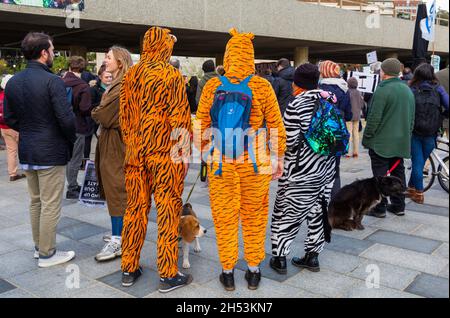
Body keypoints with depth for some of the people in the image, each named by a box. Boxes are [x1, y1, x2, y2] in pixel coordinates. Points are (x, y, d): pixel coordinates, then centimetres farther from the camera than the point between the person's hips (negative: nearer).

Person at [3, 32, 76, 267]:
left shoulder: (13, 82, 5)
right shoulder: (52, 81, -17)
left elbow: (9, 118, 8)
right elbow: (66, 118, -21)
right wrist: (70, 141, -3)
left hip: (26, 151, 7)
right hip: (51, 153, -7)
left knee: (35, 201, 19)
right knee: (51, 205, 3)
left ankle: (38, 246, 31)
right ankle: (46, 254, 13)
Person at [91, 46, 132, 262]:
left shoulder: (122, 88, -17)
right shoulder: (117, 85, 15)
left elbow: (104, 117, -18)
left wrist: (95, 113, 1)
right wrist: (99, 114, -1)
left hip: (114, 145, -10)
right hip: (110, 143, 10)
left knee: (115, 190, -5)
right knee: (117, 190, 15)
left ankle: (118, 242, 2)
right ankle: (121, 232, 26)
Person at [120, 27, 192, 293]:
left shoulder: (131, 75, 7)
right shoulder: (171, 76, -10)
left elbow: (124, 115, 12)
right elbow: (180, 119, -11)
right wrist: (185, 153, -3)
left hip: (136, 153, 6)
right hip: (165, 154, -6)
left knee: (135, 208, 13)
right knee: (168, 212, 3)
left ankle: (129, 269, 23)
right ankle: (168, 275, 11)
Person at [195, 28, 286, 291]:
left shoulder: (212, 86, -4)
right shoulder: (262, 86, -7)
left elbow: (200, 128, 2)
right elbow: (277, 128, -4)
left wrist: (206, 155, 16)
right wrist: (279, 160, 7)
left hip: (221, 164, 1)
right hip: (256, 164, 0)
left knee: (225, 218, 13)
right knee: (254, 218, 14)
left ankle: (228, 273, 25)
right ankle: (254, 272, 26)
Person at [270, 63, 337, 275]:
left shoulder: (296, 106, -16)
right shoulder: (330, 100, 4)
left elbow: (289, 142, -17)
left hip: (301, 170, -6)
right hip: (326, 167, 6)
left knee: (287, 211, 7)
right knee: (318, 210, 14)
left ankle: (280, 257, 15)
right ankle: (312, 256, 24)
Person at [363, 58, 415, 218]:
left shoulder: (382, 90, -15)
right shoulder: (408, 91, 11)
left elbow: (374, 118, -17)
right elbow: (412, 119, 16)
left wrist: (367, 136, -7)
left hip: (381, 142, -7)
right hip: (401, 142, 7)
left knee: (380, 175, 0)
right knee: (398, 173, 14)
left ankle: (379, 208, 4)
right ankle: (398, 206, 22)